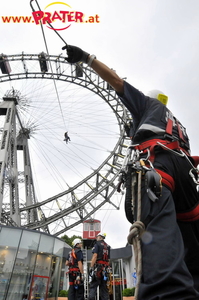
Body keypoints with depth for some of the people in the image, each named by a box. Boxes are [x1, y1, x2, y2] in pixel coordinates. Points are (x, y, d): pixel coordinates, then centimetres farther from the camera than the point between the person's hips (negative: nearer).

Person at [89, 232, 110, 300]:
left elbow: (95, 256, -12)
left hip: (98, 267, -6)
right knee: (104, 286, 9)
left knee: (93, 286, -6)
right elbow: (108, 259, 18)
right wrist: (106, 268, 20)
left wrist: (91, 267, -13)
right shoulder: (107, 246, 19)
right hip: (105, 268, 6)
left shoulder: (97, 244, -1)